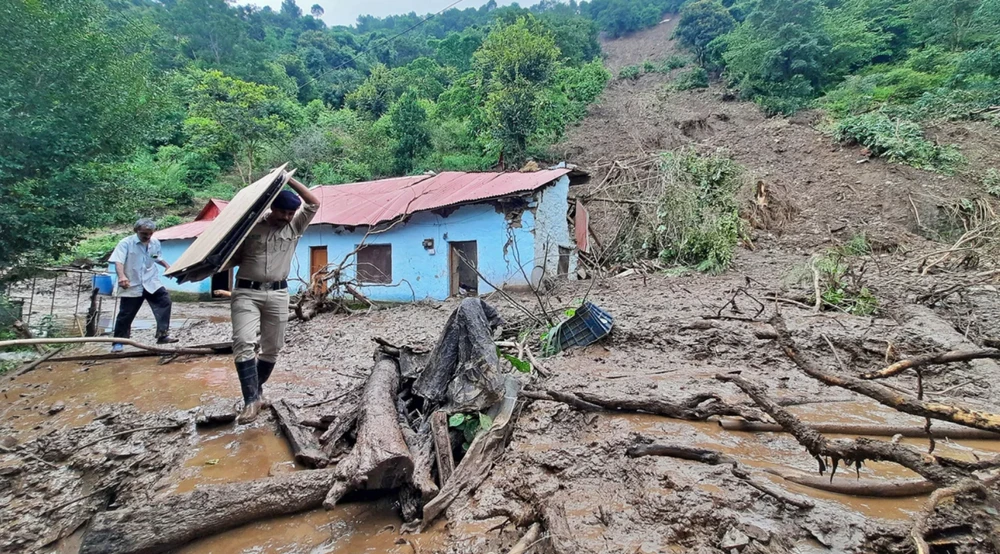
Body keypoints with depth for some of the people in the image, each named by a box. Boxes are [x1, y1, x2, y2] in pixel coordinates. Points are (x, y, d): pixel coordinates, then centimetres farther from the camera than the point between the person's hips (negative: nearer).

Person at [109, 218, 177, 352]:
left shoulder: (155, 243, 6)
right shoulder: (126, 243, -10)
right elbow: (118, 262, -22)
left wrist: (167, 266, 20)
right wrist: (122, 276, -38)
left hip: (151, 283, 4)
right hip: (132, 286, -4)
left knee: (165, 301, -14)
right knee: (126, 314, 2)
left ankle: (163, 335, -9)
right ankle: (118, 343, 17)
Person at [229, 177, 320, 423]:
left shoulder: (295, 227, 8)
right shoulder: (251, 227, 3)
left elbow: (314, 203, -1)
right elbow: (234, 258, 7)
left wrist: (289, 180, -3)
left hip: (277, 294, 3)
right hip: (246, 292, -2)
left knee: (272, 348, 9)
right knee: (243, 342, -18)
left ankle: (257, 390, 29)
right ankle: (252, 399, -16)